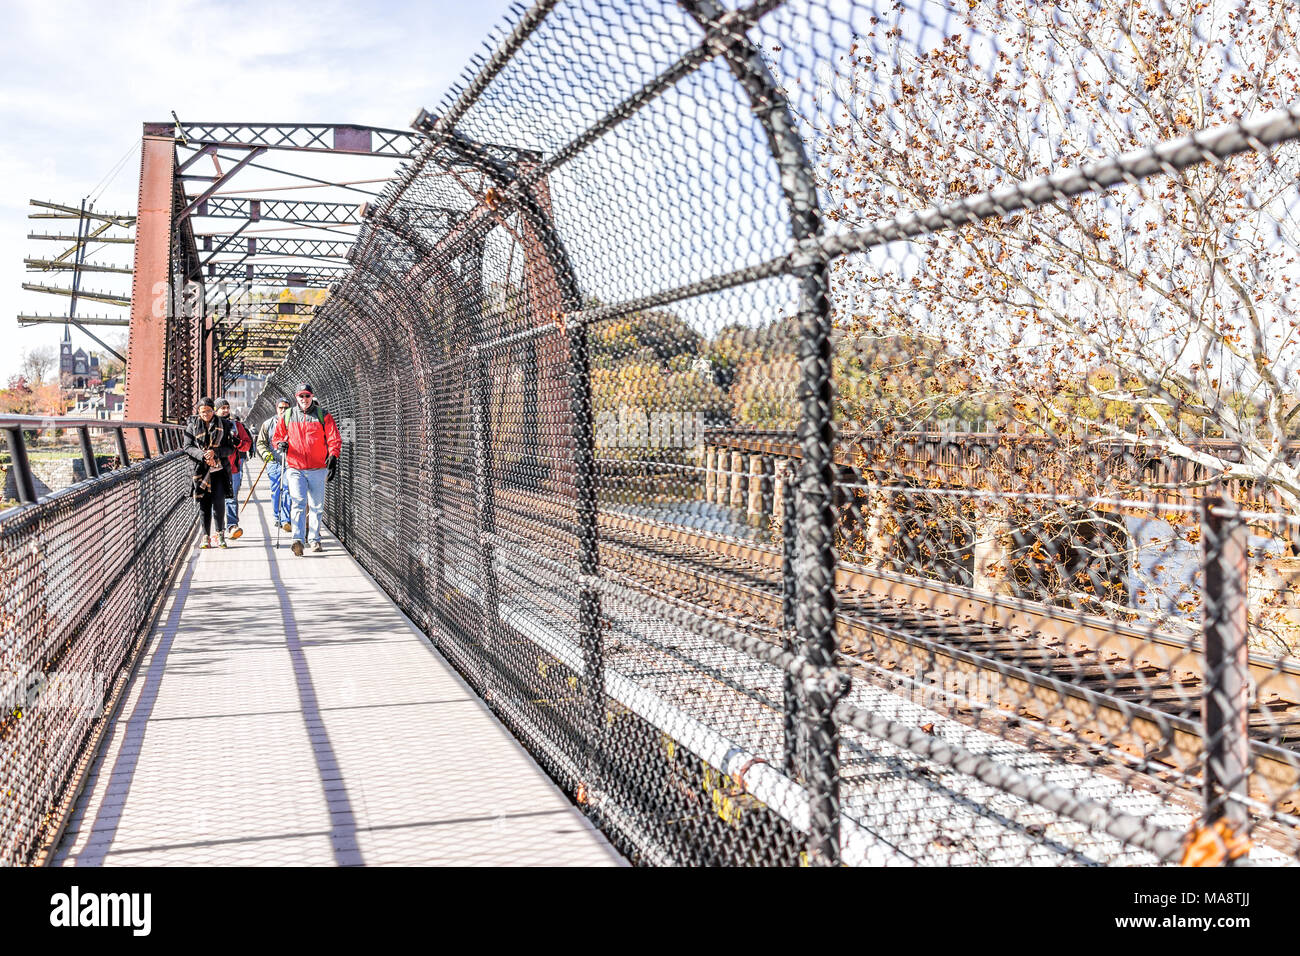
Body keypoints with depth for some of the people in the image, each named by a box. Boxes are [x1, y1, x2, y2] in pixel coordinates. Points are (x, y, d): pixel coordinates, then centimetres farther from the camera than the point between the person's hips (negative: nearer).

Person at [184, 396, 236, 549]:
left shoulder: (223, 426, 5)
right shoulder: (192, 426, 7)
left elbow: (230, 448, 2)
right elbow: (188, 447, 1)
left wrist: (215, 452, -15)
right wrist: (203, 455, -15)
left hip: (219, 469, -1)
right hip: (200, 469, 1)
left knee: (219, 501, -10)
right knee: (204, 503, 0)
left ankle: (220, 533, 4)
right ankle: (206, 536, 7)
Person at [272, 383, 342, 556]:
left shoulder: (323, 416, 4)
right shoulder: (286, 417, 9)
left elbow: (334, 439, 1)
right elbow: (277, 436, 18)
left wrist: (333, 456, -15)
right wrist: (280, 444, -5)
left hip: (318, 469, 1)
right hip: (295, 468, 0)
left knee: (316, 506, 9)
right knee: (298, 503, -15)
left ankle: (315, 540, 21)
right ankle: (298, 540, -25)